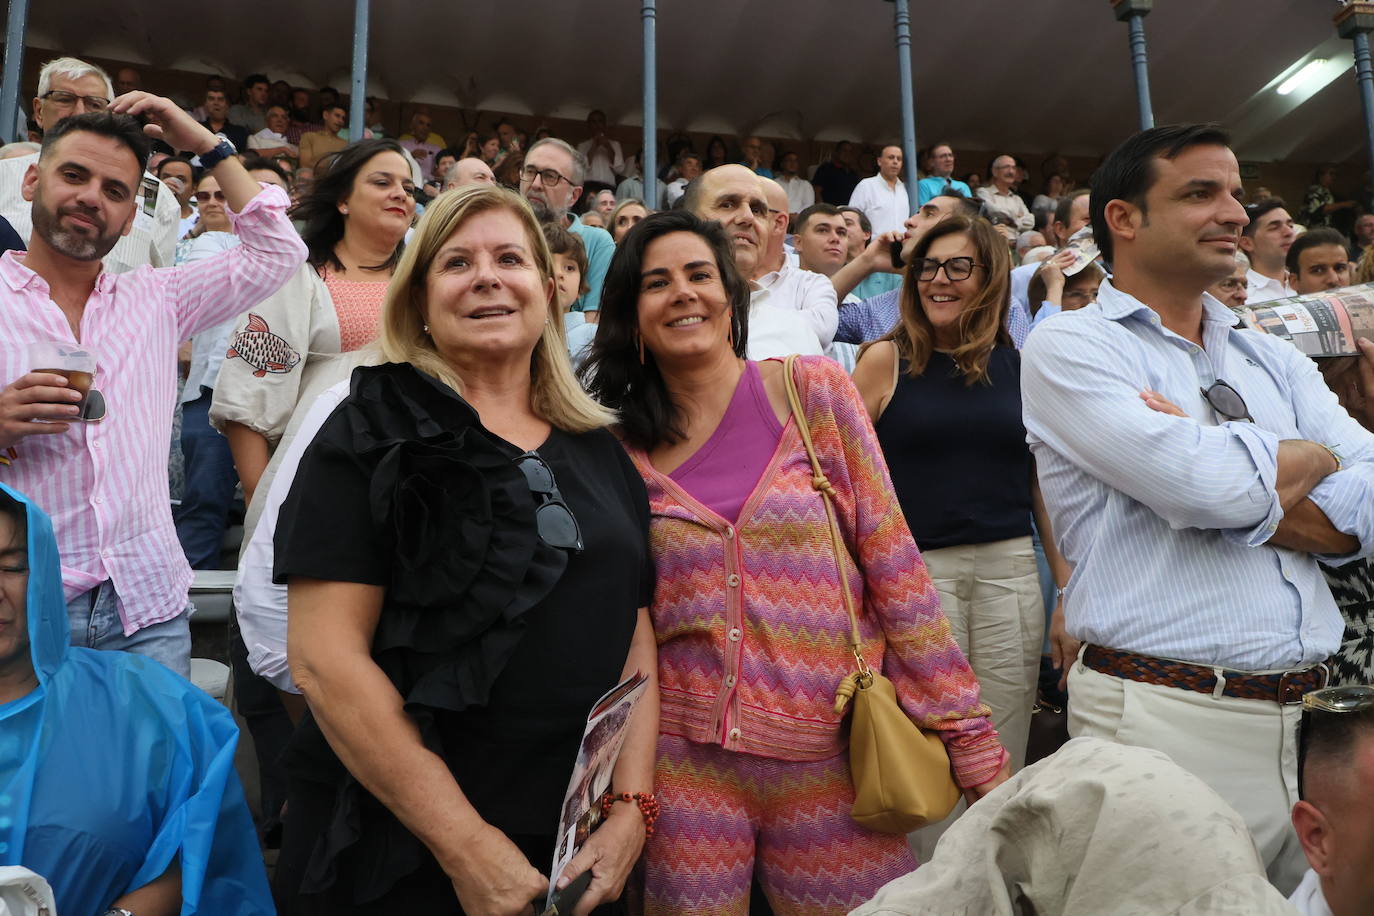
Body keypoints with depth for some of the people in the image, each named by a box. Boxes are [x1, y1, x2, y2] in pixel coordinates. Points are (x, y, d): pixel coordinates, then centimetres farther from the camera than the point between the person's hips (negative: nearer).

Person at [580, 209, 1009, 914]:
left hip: (833, 756, 0)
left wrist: (966, 730, -5)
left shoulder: (815, 392, -3)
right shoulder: (621, 446, 0)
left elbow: (892, 563, -4)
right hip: (687, 764, 1)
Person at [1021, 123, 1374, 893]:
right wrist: (1309, 456, 0)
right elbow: (1207, 484, -20)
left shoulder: (1275, 360, 14)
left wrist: (1232, 477, -13)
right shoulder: (1069, 349, -6)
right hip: (1170, 716, -6)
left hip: (1311, 712, 6)